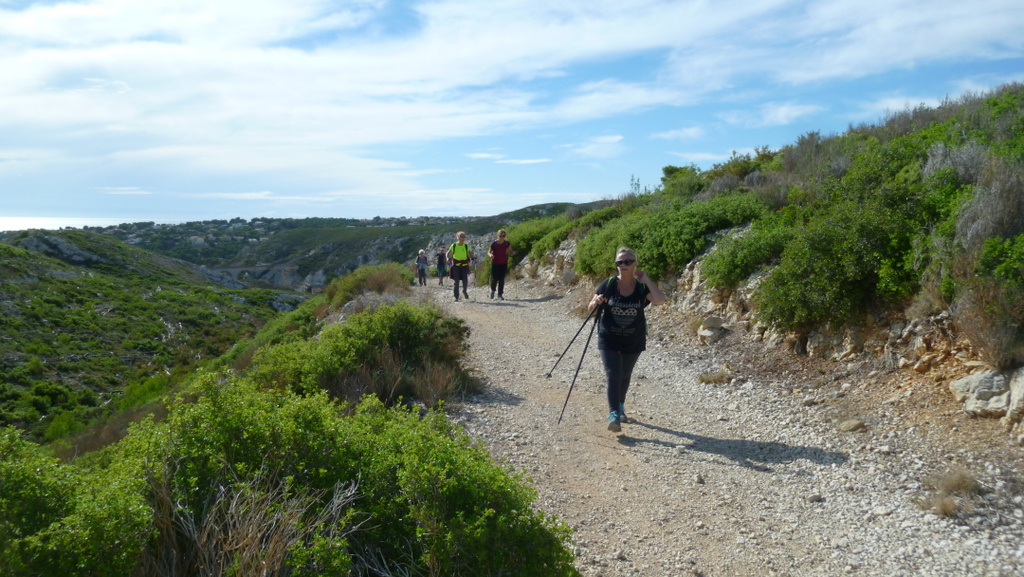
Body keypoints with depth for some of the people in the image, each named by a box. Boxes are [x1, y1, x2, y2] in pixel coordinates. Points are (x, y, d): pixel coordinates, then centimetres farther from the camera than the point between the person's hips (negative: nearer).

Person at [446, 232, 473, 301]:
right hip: (456, 265, -1)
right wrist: (448, 258, -12)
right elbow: (448, 254, 8)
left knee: (465, 281, -7)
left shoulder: (466, 246, 2)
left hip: (464, 265, 1)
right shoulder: (454, 246, -1)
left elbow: (470, 255, 8)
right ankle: (456, 297, 7)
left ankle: (465, 291, 25)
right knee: (456, 282, -3)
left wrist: (472, 258, -14)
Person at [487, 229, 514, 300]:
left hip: (504, 264, 1)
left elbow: (509, 253, 7)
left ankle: (500, 295, 7)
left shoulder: (507, 244, -2)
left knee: (502, 280, -2)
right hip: (495, 264, -1)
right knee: (494, 279, -2)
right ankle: (492, 290, 29)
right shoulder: (494, 244, -6)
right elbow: (489, 252, 3)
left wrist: (513, 253, -15)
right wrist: (490, 255, -20)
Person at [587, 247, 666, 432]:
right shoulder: (608, 284, -7)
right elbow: (591, 309, -1)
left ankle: (620, 407, 40)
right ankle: (613, 415, -14)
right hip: (609, 340, -2)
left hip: (633, 341, 2)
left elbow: (660, 300, -24)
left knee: (625, 376, 19)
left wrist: (646, 279, -17)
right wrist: (596, 302, -25)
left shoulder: (642, 287, -6)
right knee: (613, 375, -13)